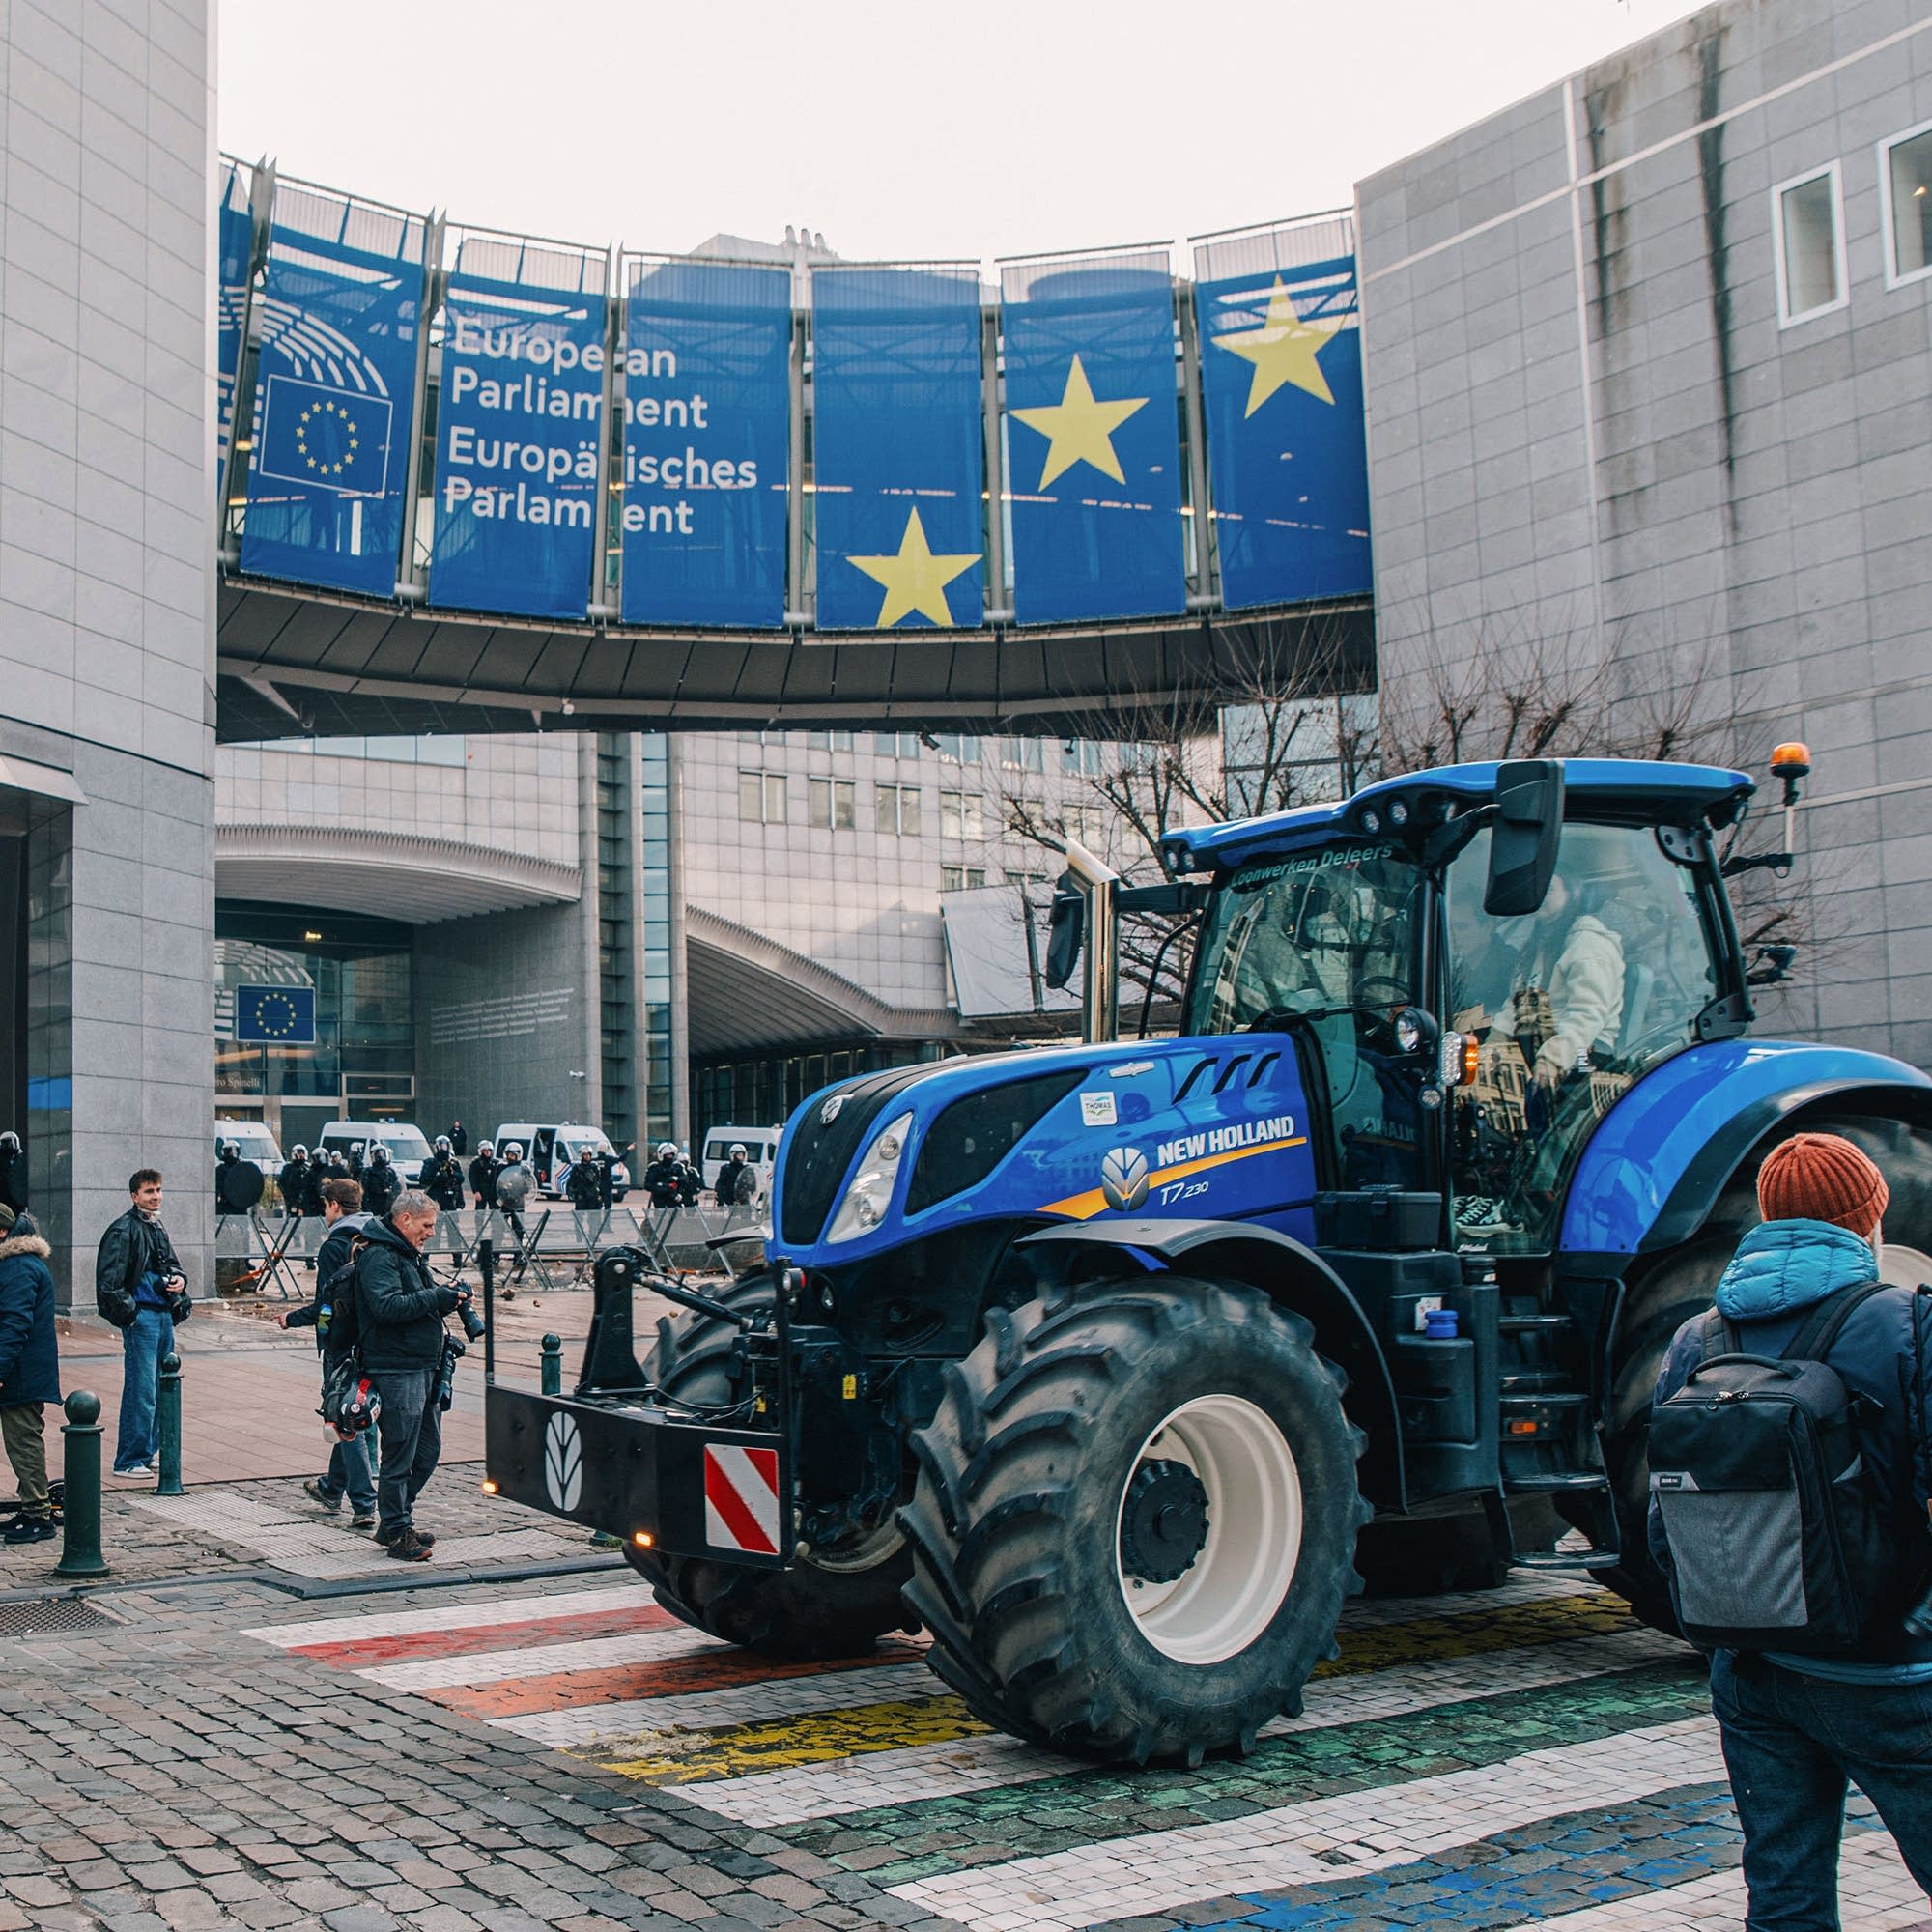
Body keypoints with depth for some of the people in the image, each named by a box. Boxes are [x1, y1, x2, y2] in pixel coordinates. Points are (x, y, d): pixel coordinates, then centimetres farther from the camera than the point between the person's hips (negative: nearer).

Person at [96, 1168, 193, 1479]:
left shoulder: (158, 1228, 17)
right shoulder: (124, 1229, -10)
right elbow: (110, 1279, -17)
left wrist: (179, 1278, 7)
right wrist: (128, 1311, -18)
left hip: (165, 1315, 9)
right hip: (141, 1316, -9)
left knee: (162, 1389, 14)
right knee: (141, 1391, -8)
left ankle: (148, 1453, 23)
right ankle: (128, 1461, -3)